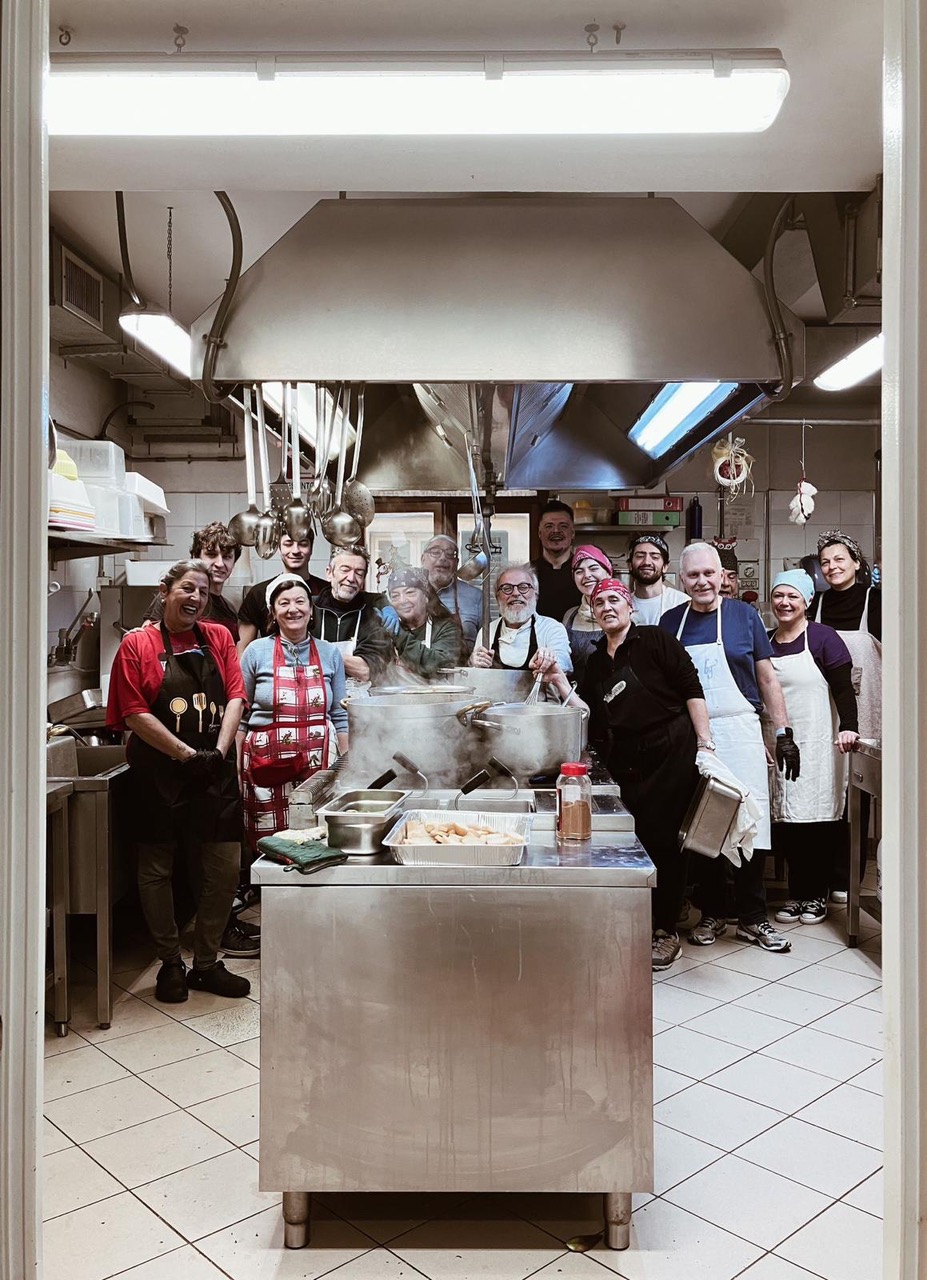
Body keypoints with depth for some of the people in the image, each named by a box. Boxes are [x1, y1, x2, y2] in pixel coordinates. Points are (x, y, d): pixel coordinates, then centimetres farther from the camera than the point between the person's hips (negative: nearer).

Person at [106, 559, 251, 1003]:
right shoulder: (138, 643, -2)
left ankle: (206, 964, 22)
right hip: (158, 773, -3)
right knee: (157, 869, 7)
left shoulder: (218, 637, 9)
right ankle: (170, 964, 26)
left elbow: (235, 698, 3)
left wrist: (218, 752, -11)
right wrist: (187, 755, -14)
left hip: (215, 772, 3)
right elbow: (135, 714, -8)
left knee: (224, 869, 5)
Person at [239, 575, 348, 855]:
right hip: (268, 766, -1)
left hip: (319, 765, 1)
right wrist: (237, 768, 3)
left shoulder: (329, 653, 7)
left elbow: (339, 716, 11)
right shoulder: (256, 652, 2)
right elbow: (241, 715, 6)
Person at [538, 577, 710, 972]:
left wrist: (704, 743, -14)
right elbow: (588, 715, 12)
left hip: (671, 754, -5)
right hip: (628, 767, 6)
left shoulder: (654, 641, -4)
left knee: (660, 839, -3)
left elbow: (692, 690, -8)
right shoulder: (596, 662, 15)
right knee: (638, 839, 7)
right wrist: (558, 681, 1)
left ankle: (666, 931, 11)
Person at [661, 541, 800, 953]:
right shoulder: (671, 621, 8)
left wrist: (783, 732, 3)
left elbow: (767, 677, 7)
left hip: (739, 733, -1)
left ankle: (752, 918, 12)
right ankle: (712, 915, 20)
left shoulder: (744, 616, 4)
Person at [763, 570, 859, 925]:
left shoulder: (823, 638, -3)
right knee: (784, 823, 4)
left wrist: (848, 727, -21)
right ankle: (797, 893, 17)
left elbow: (843, 688, -7)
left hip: (816, 746, -4)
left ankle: (816, 895, 14)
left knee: (816, 820, -1)